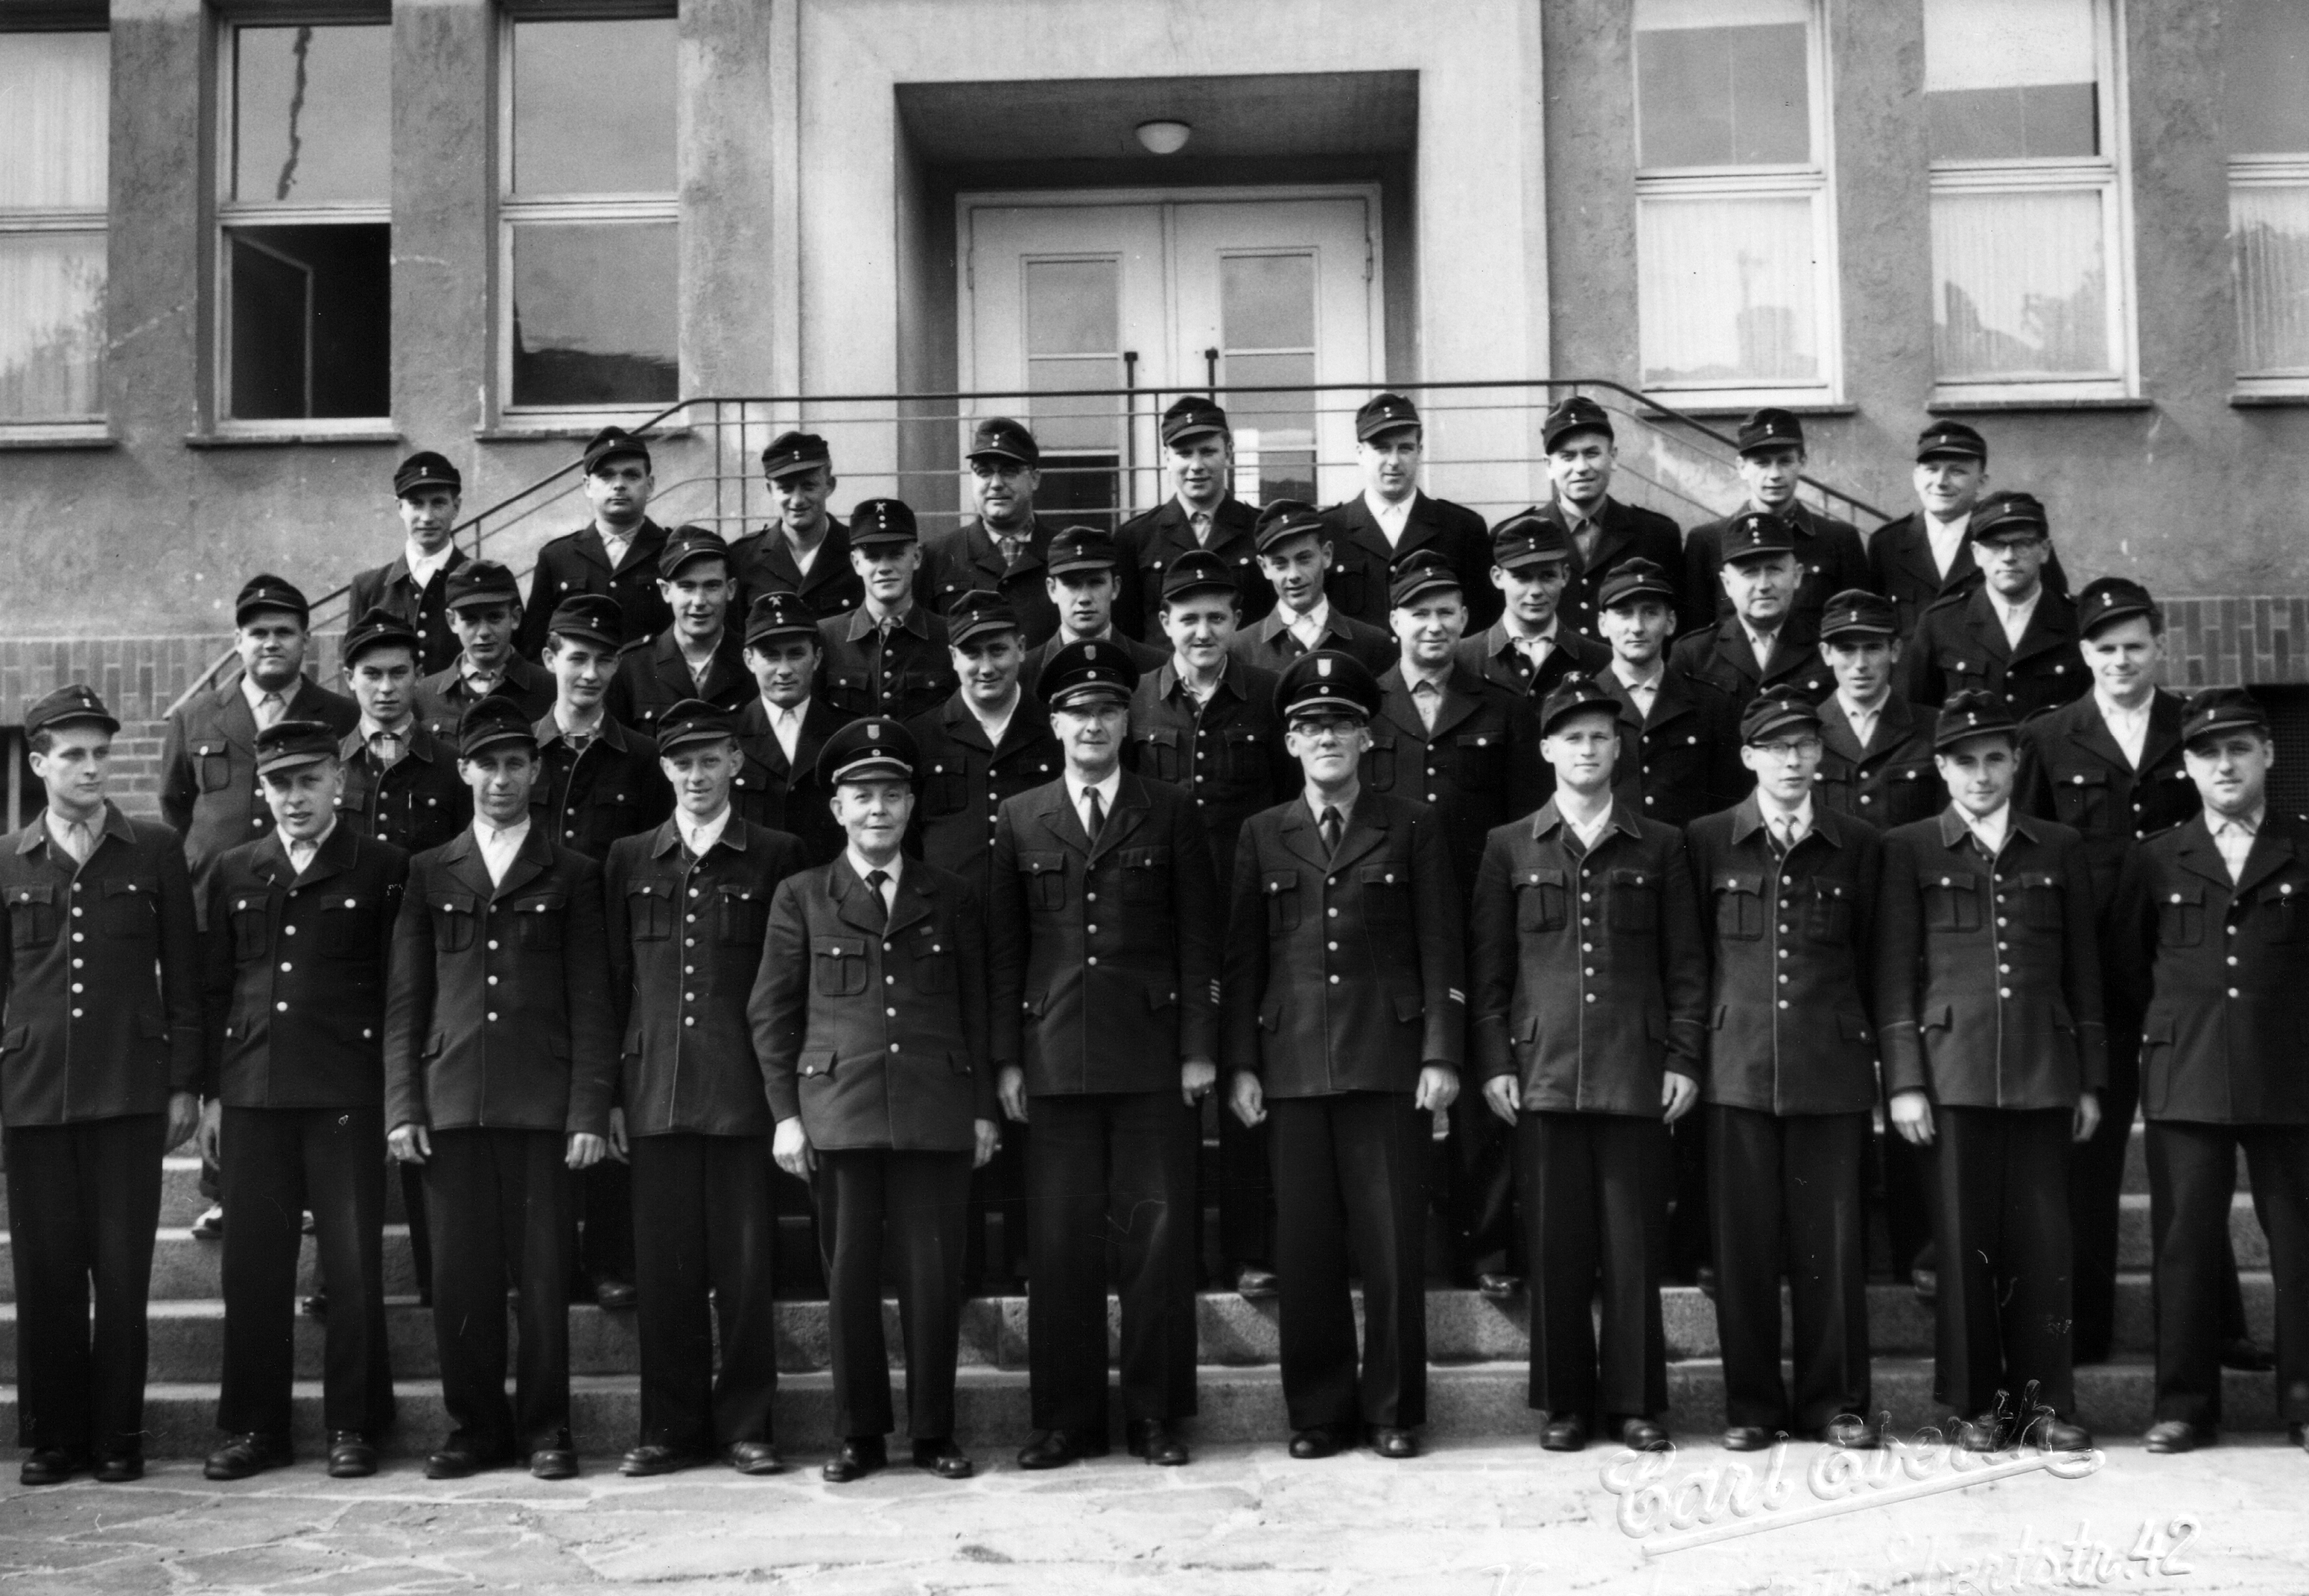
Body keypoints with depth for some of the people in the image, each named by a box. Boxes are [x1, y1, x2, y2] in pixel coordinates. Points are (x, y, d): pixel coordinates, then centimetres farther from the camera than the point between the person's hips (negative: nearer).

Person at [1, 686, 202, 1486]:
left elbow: (183, 975, 5)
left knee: (122, 1271, 1)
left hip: (130, 1091, -1)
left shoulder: (155, 851, 5)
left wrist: (185, 1085, 1)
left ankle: (118, 1435, 11)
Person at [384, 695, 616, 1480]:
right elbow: (404, 1000, 10)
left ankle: (545, 1429, 11)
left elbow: (590, 1003, 4)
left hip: (542, 1101, -1)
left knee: (543, 1274, 0)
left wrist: (590, 1112, -4)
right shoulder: (429, 873, 13)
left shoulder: (571, 875, 9)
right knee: (460, 1276, 3)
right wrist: (402, 1107, 1)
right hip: (452, 1102, 2)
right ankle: (475, 1426, 15)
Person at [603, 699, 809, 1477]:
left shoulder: (776, 857, 5)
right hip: (655, 1091, 2)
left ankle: (745, 1424, 13)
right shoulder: (628, 860, 12)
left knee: (746, 1264, 2)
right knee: (665, 1265, 5)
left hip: (744, 1091, -2)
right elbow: (613, 982, 12)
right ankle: (671, 1427, 15)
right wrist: (610, 1093, 6)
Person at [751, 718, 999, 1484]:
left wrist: (984, 1107, 8)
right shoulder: (801, 897, 9)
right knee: (850, 1277, 3)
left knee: (934, 1276, 1)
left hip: (937, 1112, 1)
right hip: (839, 1111, -1)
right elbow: (772, 1012, 8)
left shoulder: (951, 898, 13)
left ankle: (934, 1433, 13)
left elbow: (976, 1010, 14)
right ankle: (859, 1434, 14)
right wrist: (786, 1112, 1)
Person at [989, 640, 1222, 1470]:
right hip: (1055, 1058, 1)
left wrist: (1199, 1049, -2)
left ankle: (1155, 1415, 11)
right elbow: (1004, 947, 10)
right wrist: (1007, 1057, 3)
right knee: (1061, 1243, 2)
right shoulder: (1020, 819, 10)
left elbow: (1198, 937, 5)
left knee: (1158, 1236, 1)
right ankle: (1066, 1419, 11)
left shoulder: (1171, 812, 7)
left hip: (1151, 1055, -1)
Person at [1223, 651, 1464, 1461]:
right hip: (1292, 1063, 2)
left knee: (1393, 1242, -1)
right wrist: (1240, 1064, 3)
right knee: (1304, 1247, 3)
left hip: (1389, 1059, -1)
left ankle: (1394, 1411, 11)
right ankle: (1318, 1412, 14)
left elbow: (1441, 946, 4)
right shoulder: (1262, 835, 12)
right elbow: (1242, 957, 11)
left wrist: (1441, 1055, -4)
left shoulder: (1412, 826, 8)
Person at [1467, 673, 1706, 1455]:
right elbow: (1488, 964, 9)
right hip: (1542, 1070, 0)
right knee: (1555, 1244, 2)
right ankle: (1563, 1404, 12)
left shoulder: (1659, 847, 10)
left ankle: (1634, 1402, 12)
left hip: (1636, 1072, 0)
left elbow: (1685, 963, 9)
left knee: (1634, 1244, 1)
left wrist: (1683, 1059, 2)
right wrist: (1494, 1062, 1)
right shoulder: (1510, 848, 10)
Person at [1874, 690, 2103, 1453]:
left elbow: (2084, 968, 12)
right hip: (1951, 1070, -2)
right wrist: (1904, 1082, -4)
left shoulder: (2061, 848, 12)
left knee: (2042, 1238, 3)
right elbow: (1893, 975, 2)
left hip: (2042, 1073, 2)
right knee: (1965, 1241, 1)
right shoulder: (1908, 850, 5)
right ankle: (1975, 1404, 10)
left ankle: (2044, 1399, 12)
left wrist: (2090, 1081, 9)